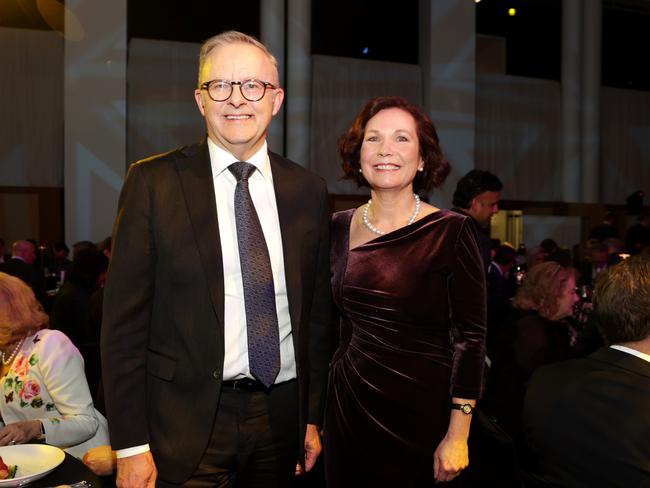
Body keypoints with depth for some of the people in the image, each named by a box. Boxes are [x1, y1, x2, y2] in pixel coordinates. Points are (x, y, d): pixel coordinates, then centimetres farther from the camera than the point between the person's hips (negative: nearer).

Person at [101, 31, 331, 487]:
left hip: (281, 415, 3)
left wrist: (312, 417, 9)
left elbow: (316, 313, 7)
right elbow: (124, 317, -7)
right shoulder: (153, 182, -6)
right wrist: (131, 444, -8)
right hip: (187, 422, -3)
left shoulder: (308, 190, 3)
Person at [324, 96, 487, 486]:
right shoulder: (339, 228, 2)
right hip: (348, 407, 4)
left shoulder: (451, 231, -11)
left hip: (421, 410, -4)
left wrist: (458, 435, -14)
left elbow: (471, 336, -11)